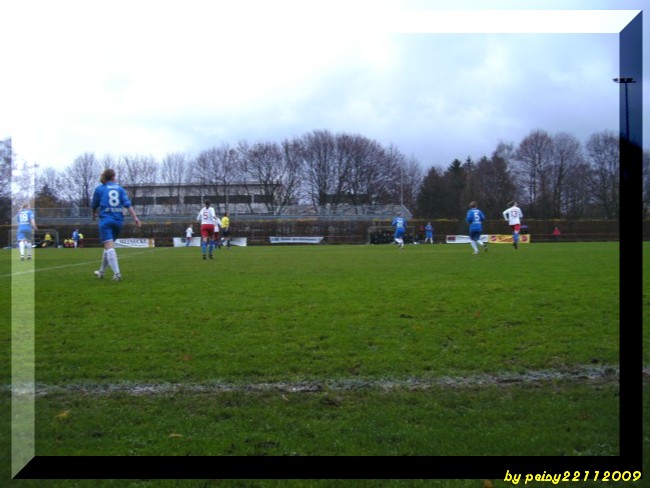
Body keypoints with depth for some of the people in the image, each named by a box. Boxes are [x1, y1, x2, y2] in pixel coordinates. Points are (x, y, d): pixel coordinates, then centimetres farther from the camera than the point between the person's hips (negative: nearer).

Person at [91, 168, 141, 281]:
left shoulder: (99, 189, 5)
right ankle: (101, 271, 30)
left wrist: (94, 215, 35)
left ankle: (117, 273, -29)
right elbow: (127, 204, -1)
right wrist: (135, 217, -6)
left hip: (106, 219, -4)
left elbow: (94, 205, 14)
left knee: (109, 246, -13)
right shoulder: (120, 188, 10)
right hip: (118, 220, 4)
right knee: (108, 246, 18)